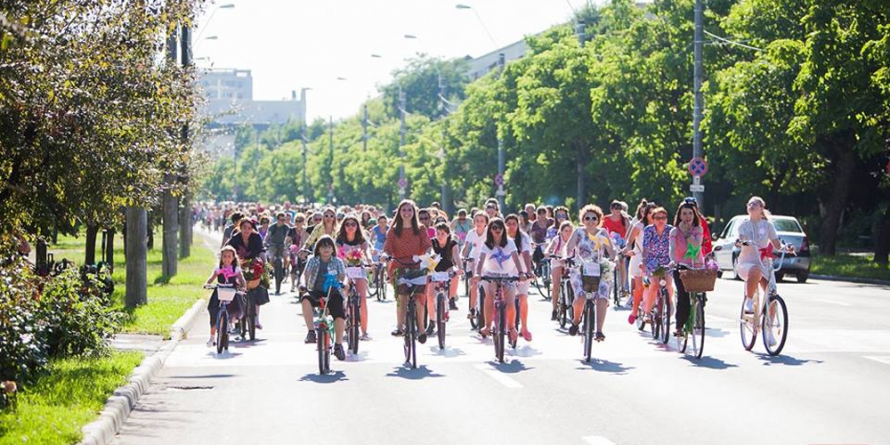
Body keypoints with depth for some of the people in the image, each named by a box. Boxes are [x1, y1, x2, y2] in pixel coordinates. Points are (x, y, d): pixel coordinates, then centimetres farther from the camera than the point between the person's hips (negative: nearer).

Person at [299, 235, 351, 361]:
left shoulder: (337, 262, 9)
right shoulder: (313, 261, 9)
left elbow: (343, 276, 0)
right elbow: (306, 274, -2)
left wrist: (345, 283, -24)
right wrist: (303, 284, -23)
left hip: (333, 293, 1)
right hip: (316, 292, 0)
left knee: (340, 316, -23)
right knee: (305, 299, -36)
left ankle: (338, 345, -4)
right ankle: (311, 332, -28)